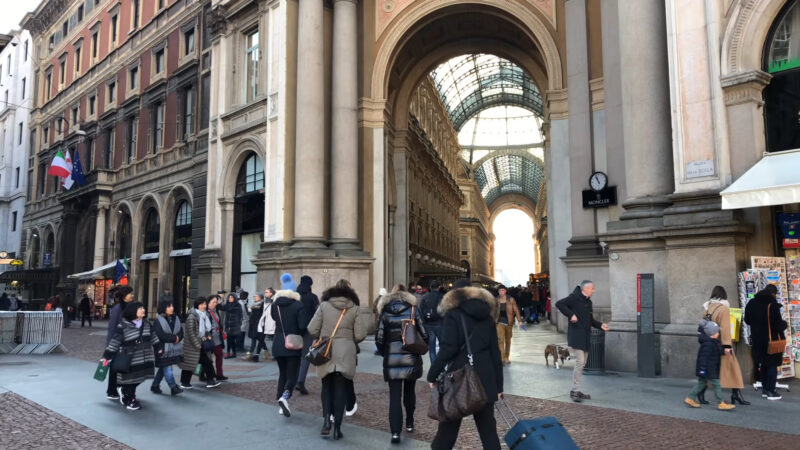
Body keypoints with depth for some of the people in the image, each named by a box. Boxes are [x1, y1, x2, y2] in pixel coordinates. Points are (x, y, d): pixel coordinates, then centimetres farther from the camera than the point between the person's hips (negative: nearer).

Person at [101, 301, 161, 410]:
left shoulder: (146, 323, 6)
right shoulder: (123, 326, -14)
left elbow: (152, 336, 17)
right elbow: (114, 341, -13)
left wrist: (159, 347, 21)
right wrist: (107, 356, -13)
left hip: (143, 360, 6)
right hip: (129, 360, -6)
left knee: (137, 379, 11)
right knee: (129, 380, 5)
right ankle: (128, 400, 25)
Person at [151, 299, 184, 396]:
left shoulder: (175, 318, 9)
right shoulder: (158, 320, -10)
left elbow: (181, 332, 11)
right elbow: (160, 335, -17)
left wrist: (178, 338, -10)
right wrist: (174, 338, -13)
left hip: (173, 349, 7)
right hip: (163, 349, -7)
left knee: (163, 369, 15)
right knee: (167, 369, -8)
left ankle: (155, 386, 27)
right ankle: (173, 387, -6)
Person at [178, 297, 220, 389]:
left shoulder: (204, 315, 10)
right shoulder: (192, 316, -17)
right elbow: (190, 332, -19)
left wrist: (208, 335, 6)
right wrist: (197, 344, -18)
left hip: (201, 344, 8)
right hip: (192, 345, -8)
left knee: (206, 361, 6)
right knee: (189, 363, 3)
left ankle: (210, 381, 10)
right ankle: (184, 383, 17)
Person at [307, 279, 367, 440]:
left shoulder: (324, 305, -2)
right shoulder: (354, 308, -3)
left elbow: (312, 330, -3)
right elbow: (360, 335, -6)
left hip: (326, 353, 1)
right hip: (346, 354, 0)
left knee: (327, 387, 17)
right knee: (341, 390, 8)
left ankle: (326, 418, -1)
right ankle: (337, 428, 8)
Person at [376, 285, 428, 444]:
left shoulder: (385, 313, 2)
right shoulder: (413, 310, 1)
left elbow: (379, 339, -2)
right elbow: (424, 334, -3)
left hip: (392, 360, -1)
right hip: (411, 358, 1)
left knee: (394, 396, 1)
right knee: (409, 392, 20)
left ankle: (395, 432, -6)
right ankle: (409, 424, 31)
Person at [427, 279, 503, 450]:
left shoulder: (453, 315, -4)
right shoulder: (487, 315, 12)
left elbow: (448, 348, -14)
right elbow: (495, 352, 11)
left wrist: (432, 375, -6)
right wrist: (498, 384, 14)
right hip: (485, 377, 4)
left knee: (449, 425, 8)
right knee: (487, 427, 8)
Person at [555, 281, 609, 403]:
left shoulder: (588, 302, 17)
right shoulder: (575, 297, -9)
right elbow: (559, 304, -17)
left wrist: (600, 325, 6)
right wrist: (571, 314, -22)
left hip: (585, 337, 9)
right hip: (576, 335, -9)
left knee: (582, 364, 12)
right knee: (579, 362, -12)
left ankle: (576, 391, 21)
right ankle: (575, 391, -3)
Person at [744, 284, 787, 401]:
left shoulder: (751, 303, 3)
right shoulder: (772, 305, -20)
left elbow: (747, 320, 11)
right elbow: (778, 324, -20)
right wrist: (784, 324, 1)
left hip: (757, 340, 6)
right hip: (772, 340, -6)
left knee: (764, 364, 18)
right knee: (772, 365, 4)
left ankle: (764, 389, 24)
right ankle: (770, 391, 6)